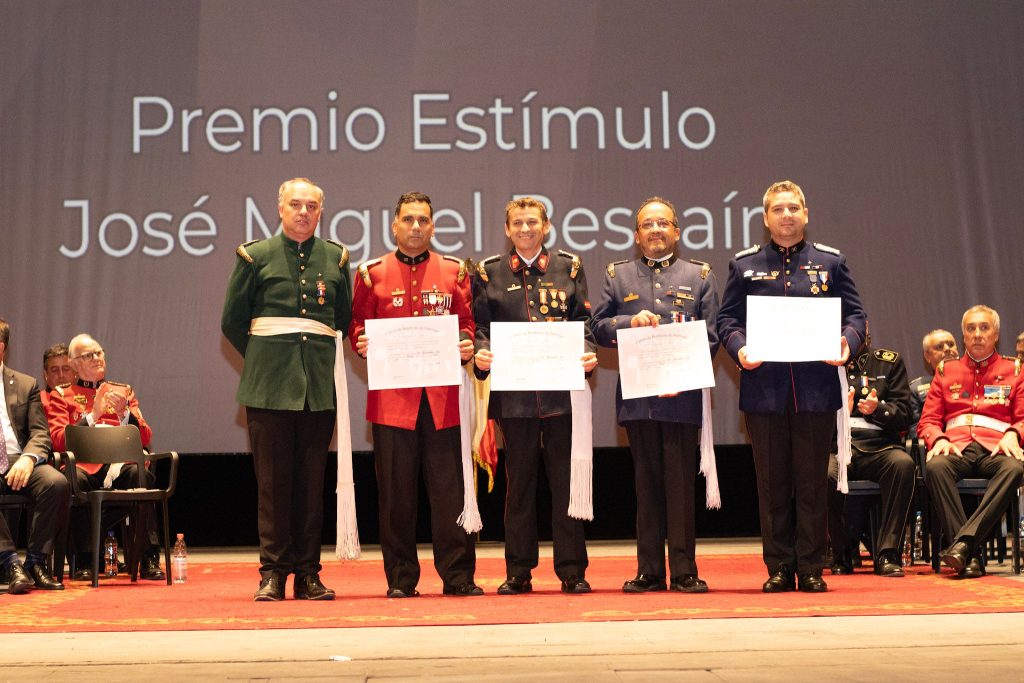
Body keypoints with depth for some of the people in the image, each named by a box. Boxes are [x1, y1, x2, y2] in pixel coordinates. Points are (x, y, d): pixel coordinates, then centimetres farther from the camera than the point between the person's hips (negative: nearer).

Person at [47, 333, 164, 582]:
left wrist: (124, 413, -5)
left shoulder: (123, 392, 23)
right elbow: (58, 440, 1)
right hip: (82, 465, -1)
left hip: (119, 464, 1)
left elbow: (145, 439, 12)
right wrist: (93, 415, -10)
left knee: (141, 474, -34)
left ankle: (149, 559, -33)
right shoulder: (61, 395, 18)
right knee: (75, 479, -38)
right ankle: (84, 561, -25)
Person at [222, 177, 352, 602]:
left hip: (320, 386, 2)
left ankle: (307, 573, 10)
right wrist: (262, 359, 8)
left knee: (312, 481, 4)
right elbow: (232, 321, 9)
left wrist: (321, 357, 13)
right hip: (269, 387, -2)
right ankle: (273, 572, 6)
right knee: (272, 480, -1)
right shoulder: (256, 256, 5)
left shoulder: (335, 258, 12)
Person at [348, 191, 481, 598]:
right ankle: (401, 579, 12)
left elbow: (466, 324, 12)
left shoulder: (454, 271, 12)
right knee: (396, 491, 3)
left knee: (450, 487, 1)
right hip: (392, 398, 0)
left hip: (443, 396, 1)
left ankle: (458, 575, 8)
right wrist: (362, 343, -10)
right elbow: (358, 326, 11)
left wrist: (467, 346, -8)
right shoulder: (372, 273, 9)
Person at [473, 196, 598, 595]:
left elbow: (583, 320, 8)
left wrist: (587, 352, -10)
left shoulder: (569, 268, 10)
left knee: (566, 479, 2)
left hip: (562, 387, 0)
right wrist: (481, 353, -12)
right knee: (519, 480, 5)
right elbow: (480, 326, 7)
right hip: (513, 391, 0)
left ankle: (572, 570, 10)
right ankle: (518, 573, 13)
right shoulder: (489, 273, 9)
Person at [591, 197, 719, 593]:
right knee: (646, 485, 5)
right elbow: (598, 328, 8)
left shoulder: (700, 276, 12)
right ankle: (649, 572, 12)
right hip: (636, 396, 1)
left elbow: (711, 335, 4)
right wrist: (630, 322, -11)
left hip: (682, 395, -1)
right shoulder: (617, 275, 15)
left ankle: (684, 572, 6)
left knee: (680, 484, -2)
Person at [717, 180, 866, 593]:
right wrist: (739, 348, -14)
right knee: (772, 482, 5)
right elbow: (727, 319, 6)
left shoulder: (831, 262, 10)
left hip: (816, 389, 0)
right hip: (764, 389, 0)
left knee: (813, 482, 4)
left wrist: (847, 342, -13)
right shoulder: (744, 265, 9)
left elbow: (854, 314, 8)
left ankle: (811, 569, 12)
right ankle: (779, 569, 13)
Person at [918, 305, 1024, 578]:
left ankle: (963, 543, -44)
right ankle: (971, 556, -38)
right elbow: (928, 420, 17)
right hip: (957, 446, 1)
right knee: (935, 466, -36)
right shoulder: (946, 371, 23)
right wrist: (938, 440, -6)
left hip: (995, 447, 0)